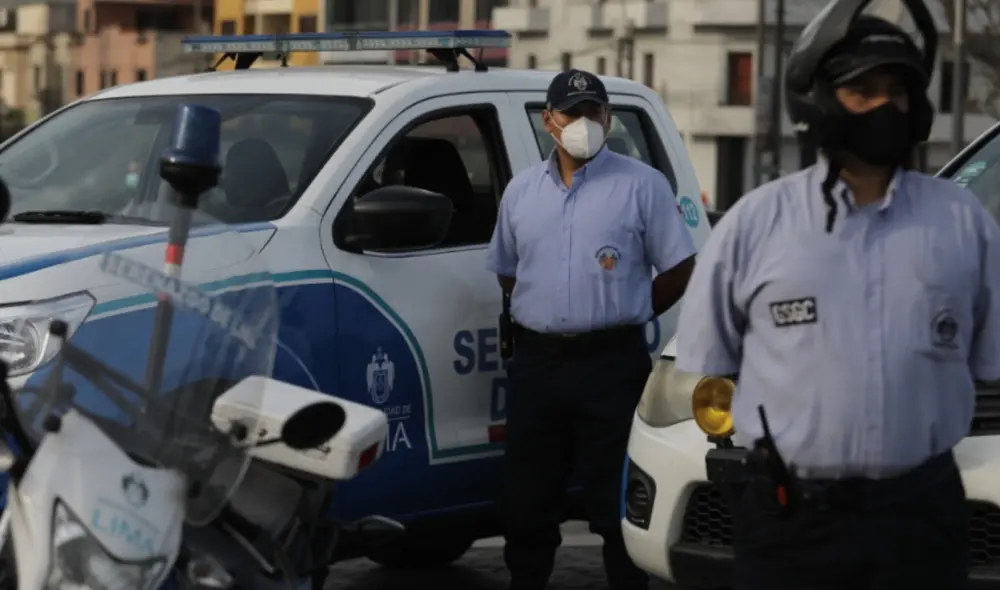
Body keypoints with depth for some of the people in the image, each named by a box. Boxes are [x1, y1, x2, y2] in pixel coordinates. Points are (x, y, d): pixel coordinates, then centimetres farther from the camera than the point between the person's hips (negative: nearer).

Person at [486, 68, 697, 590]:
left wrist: (623, 315, 4)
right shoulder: (521, 190, 11)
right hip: (535, 364, 4)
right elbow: (506, 271, 22)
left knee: (616, 501, -1)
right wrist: (544, 315, 12)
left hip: (612, 365, -4)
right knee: (525, 498, 9)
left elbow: (679, 270, 1)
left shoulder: (641, 185, -2)